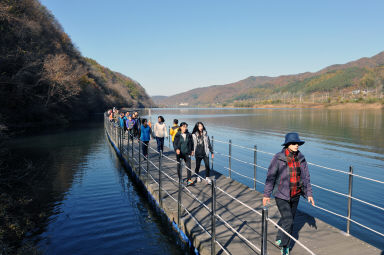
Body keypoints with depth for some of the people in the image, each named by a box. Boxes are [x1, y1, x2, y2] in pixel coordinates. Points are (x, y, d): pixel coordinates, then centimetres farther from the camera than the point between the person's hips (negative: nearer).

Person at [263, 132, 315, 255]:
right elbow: (270, 176, -10)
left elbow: (306, 177, 7)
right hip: (281, 195, -5)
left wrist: (309, 193, 3)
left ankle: (279, 239, 41)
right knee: (288, 221, -9)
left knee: (288, 219, 17)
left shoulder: (301, 158, -1)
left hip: (295, 196, 5)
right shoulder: (278, 158, -15)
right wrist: (266, 194, -8)